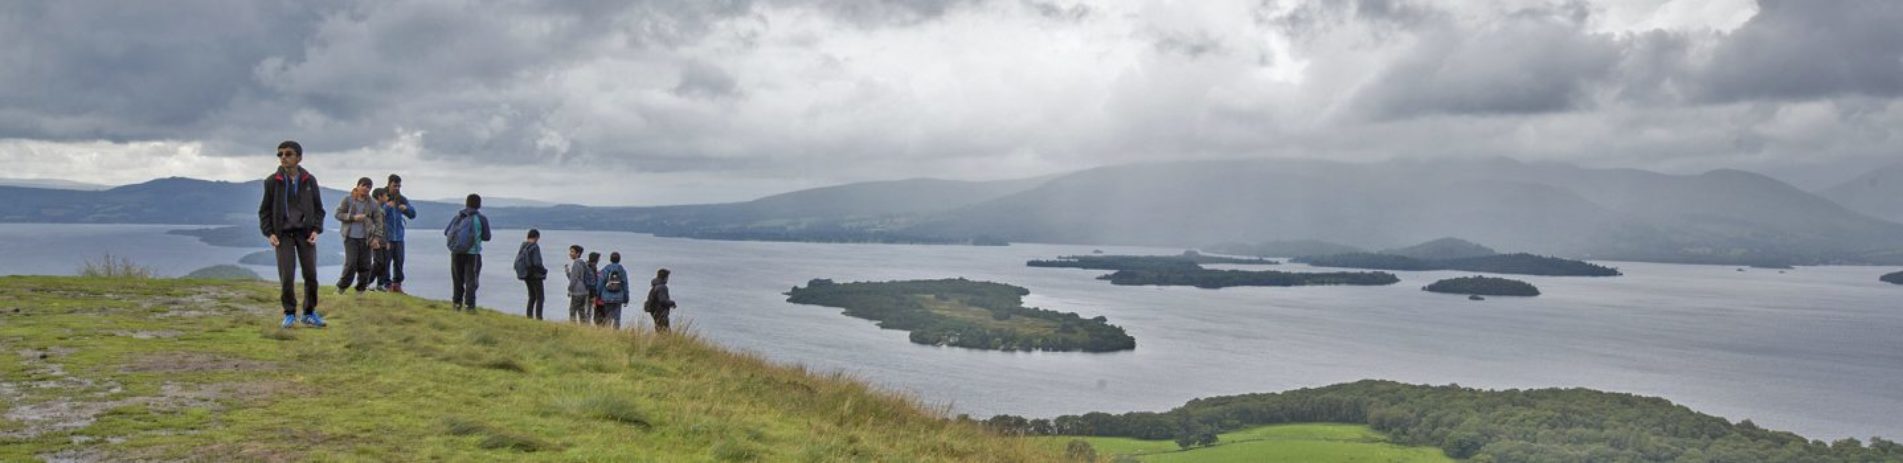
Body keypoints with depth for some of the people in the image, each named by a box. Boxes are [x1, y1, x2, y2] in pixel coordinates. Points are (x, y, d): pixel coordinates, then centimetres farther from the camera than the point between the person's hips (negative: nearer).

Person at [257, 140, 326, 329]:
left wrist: (316, 230, -4)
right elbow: (264, 210, 6)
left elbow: (318, 208, 9)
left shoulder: (309, 180, 2)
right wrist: (269, 233, -5)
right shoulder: (272, 181, 0)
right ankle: (289, 313, 7)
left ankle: (310, 313, 14)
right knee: (286, 277, -7)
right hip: (283, 234, -1)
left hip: (305, 233, 1)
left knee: (311, 275, 0)